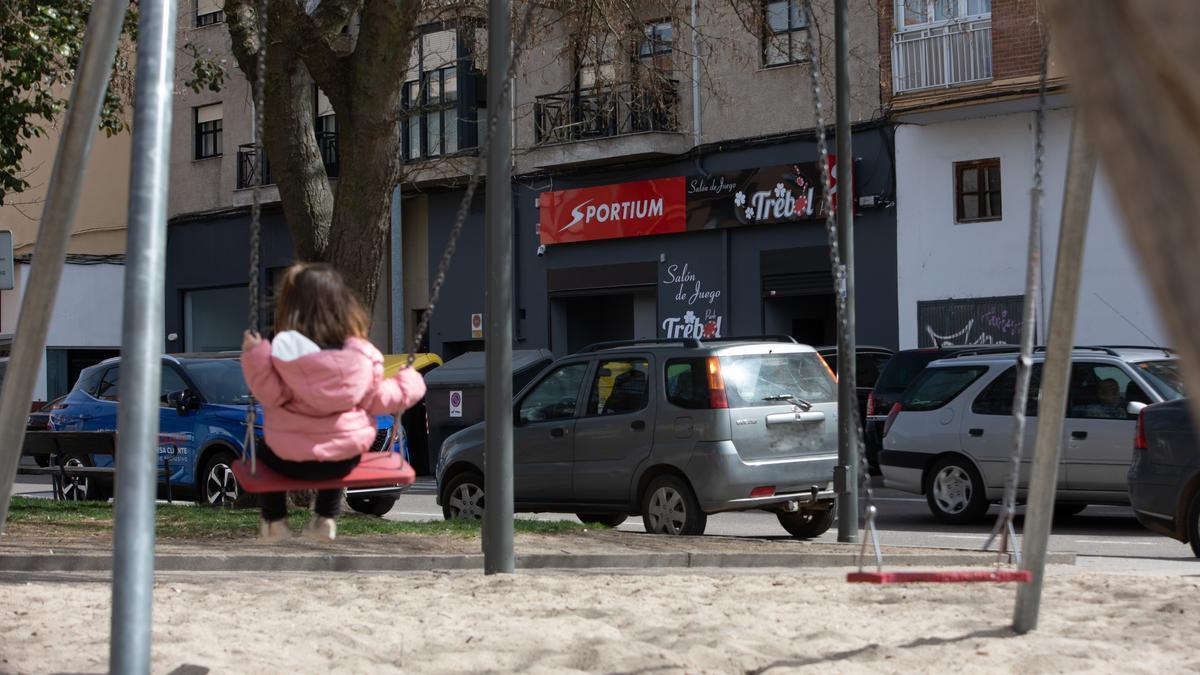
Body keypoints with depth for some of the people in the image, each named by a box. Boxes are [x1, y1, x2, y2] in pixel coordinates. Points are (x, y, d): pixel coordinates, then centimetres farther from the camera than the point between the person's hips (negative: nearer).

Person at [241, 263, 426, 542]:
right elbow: (378, 399, -1)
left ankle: (274, 522, 33)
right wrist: (409, 385, 15)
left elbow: (271, 394, -16)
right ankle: (326, 520, 37)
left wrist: (254, 357, -17)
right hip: (346, 458, 2)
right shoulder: (362, 354, -12)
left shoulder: (284, 350, -18)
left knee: (264, 450, 35)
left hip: (291, 459, -2)